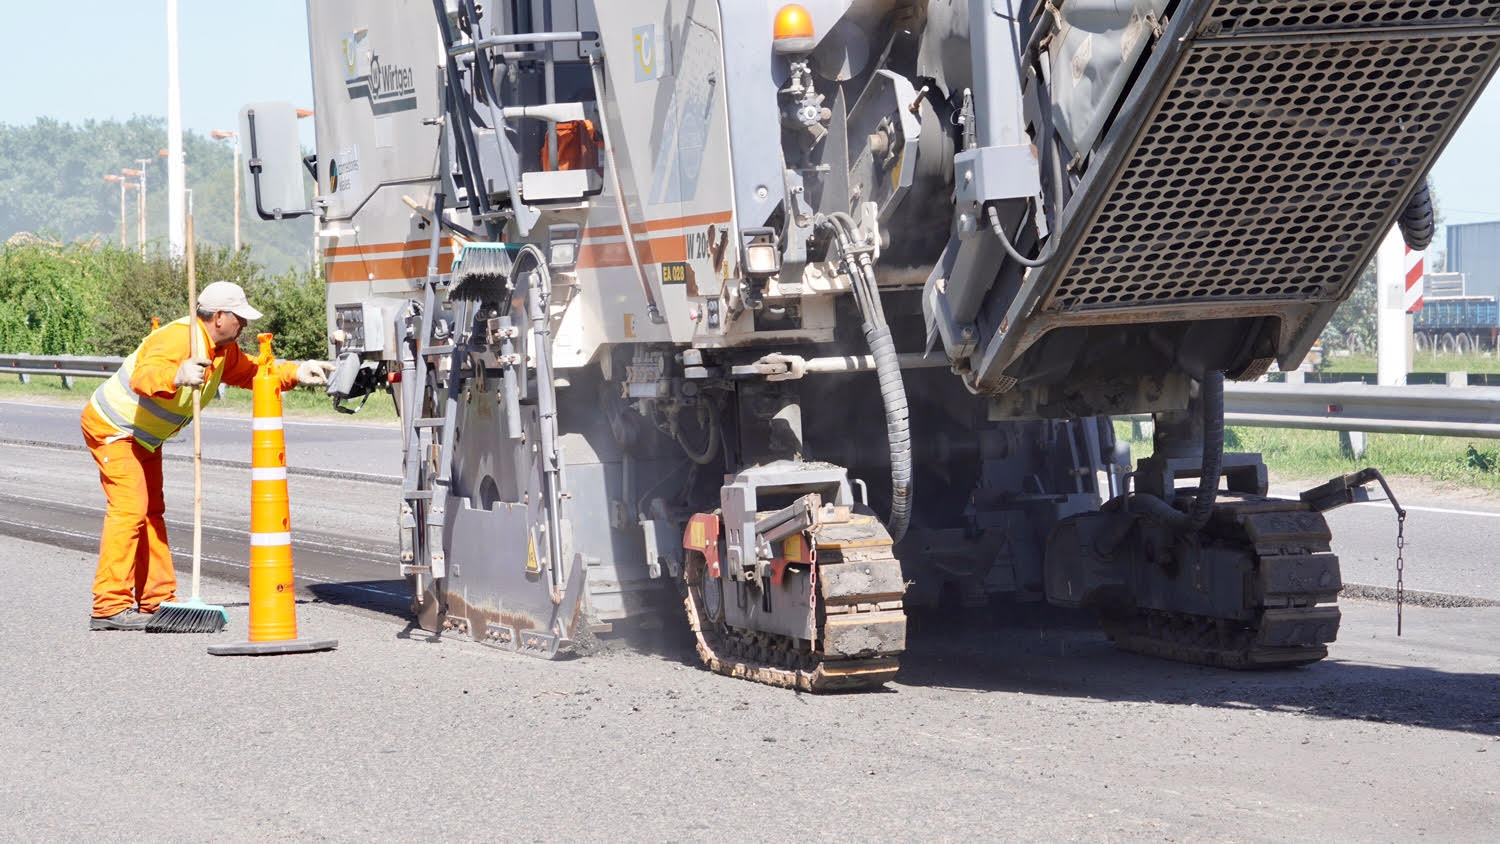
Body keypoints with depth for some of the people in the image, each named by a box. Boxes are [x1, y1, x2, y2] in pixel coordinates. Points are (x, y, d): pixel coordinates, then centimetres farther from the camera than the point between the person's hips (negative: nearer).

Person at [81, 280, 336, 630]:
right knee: (128, 509, -18)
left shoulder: (223, 351, 4)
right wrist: (177, 376, -64)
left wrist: (296, 372, 8)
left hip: (144, 438, 11)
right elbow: (144, 377, -44)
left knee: (151, 513, 13)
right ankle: (110, 607, -20)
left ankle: (156, 600, 19)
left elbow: (251, 374, 21)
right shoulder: (178, 338, -28)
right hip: (112, 428, -11)